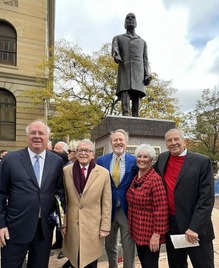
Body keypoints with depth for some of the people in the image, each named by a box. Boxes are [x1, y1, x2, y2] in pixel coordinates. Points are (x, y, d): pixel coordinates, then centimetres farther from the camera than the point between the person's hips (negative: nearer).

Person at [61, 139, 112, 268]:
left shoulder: (104, 173, -8)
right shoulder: (66, 171, -4)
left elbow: (107, 203, -4)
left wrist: (105, 227, -3)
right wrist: (63, 223, 3)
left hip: (93, 226, -1)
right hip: (72, 225, 1)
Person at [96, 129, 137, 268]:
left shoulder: (134, 161, -6)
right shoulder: (101, 160, -1)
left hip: (127, 209, -2)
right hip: (108, 209, 3)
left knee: (129, 247, 9)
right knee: (110, 246, 21)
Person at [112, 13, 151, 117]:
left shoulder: (142, 42, 30)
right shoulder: (117, 38, 24)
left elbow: (145, 60, 18)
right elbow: (114, 49, 1)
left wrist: (146, 75, 0)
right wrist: (116, 56, -24)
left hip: (138, 71, 2)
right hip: (124, 69, -2)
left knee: (136, 94, -11)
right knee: (125, 91, -21)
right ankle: (126, 115, -32)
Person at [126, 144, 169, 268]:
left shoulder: (155, 179, -19)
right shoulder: (136, 178, 4)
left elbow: (161, 209, -21)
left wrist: (157, 234, -20)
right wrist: (132, 227, 14)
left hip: (150, 233, -7)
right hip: (137, 231, 7)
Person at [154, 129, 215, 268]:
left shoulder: (202, 162, -10)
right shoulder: (163, 158, 3)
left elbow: (207, 198, -14)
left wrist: (195, 227, -18)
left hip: (196, 227, -4)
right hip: (170, 225, 4)